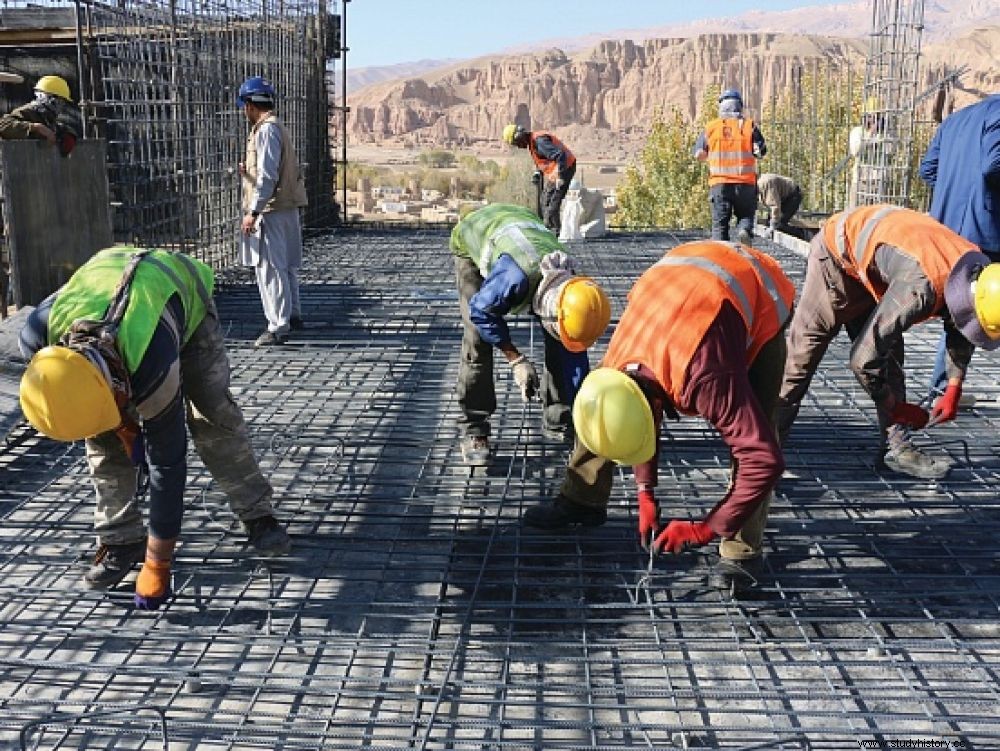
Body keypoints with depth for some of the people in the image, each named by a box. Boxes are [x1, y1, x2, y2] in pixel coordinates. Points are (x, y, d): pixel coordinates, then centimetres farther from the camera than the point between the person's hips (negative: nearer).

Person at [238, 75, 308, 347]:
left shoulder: (266, 130, -14)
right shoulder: (277, 127, 17)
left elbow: (267, 176, -20)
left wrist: (253, 212, -20)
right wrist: (248, 170, 21)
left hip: (271, 210, -10)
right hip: (286, 208, 10)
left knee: (270, 268, -7)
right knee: (285, 265, 19)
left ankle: (278, 327, -4)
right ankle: (293, 314, 31)